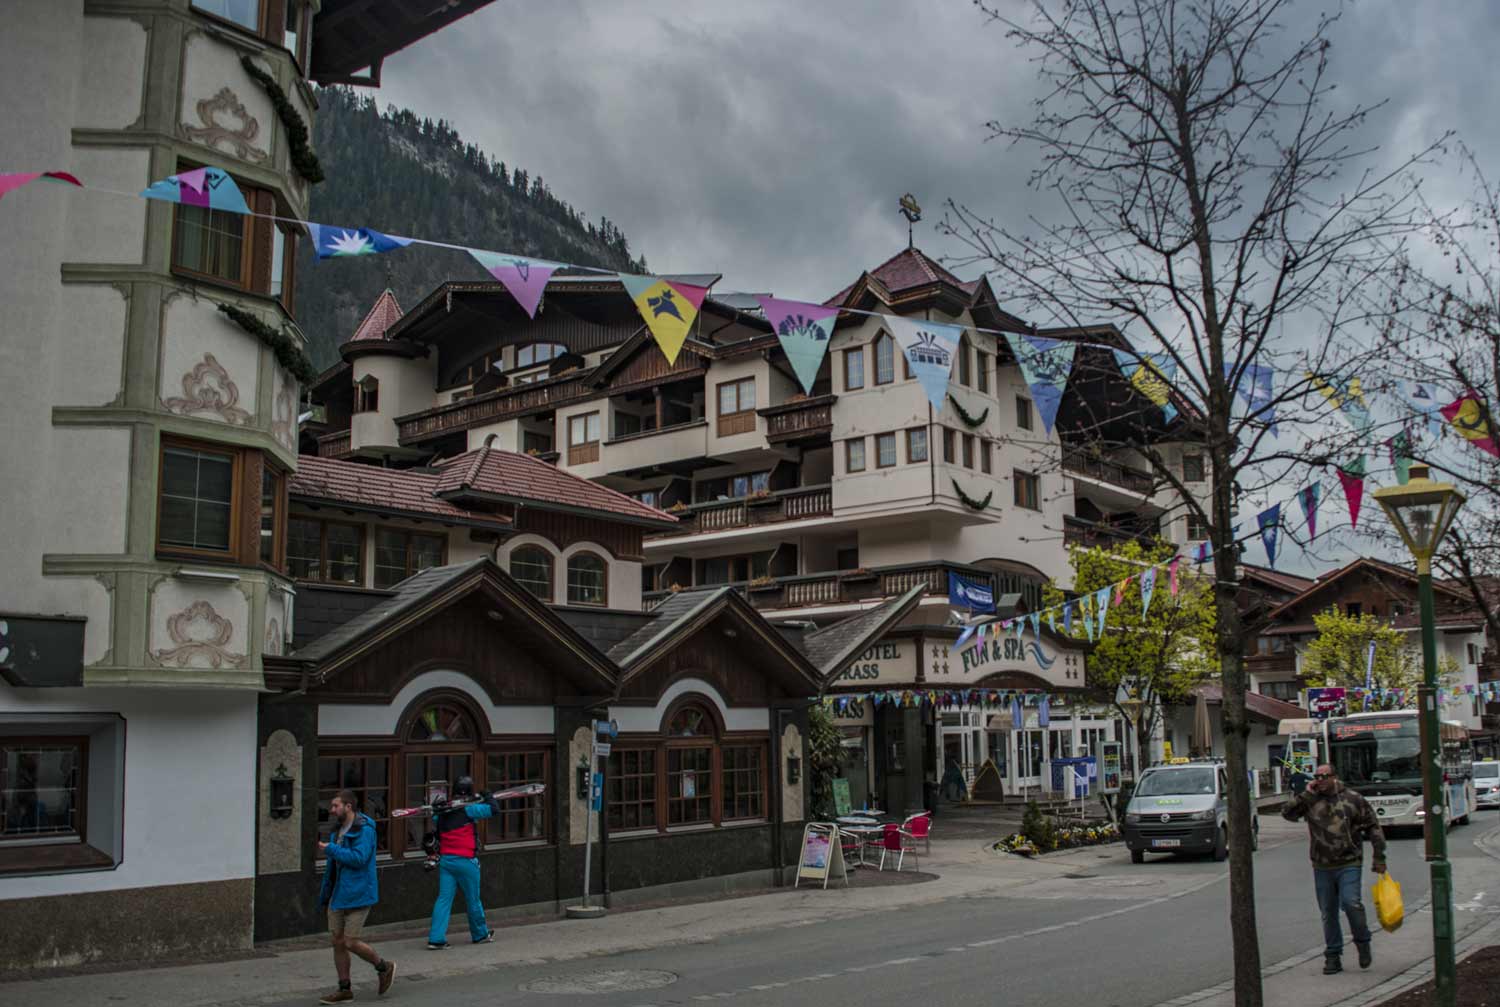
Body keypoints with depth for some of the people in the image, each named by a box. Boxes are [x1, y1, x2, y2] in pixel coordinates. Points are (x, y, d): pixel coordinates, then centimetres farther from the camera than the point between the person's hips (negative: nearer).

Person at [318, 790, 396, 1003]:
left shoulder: (364, 829, -15)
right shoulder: (338, 830, 12)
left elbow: (359, 858, -27)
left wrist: (330, 849, -20)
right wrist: (326, 894, 20)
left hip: (357, 895, -8)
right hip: (338, 895, 8)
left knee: (350, 942, -6)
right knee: (338, 942, 8)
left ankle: (384, 968, 16)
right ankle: (344, 989, 18)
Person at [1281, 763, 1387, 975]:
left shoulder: (1352, 799, 1)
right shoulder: (1310, 802, 5)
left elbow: (1373, 827, 6)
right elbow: (1288, 814, -7)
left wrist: (1379, 857, 3)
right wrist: (1307, 794, -9)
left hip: (1349, 864, -3)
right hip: (1322, 868, 3)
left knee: (1350, 902, -18)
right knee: (1328, 913, 7)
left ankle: (1362, 941, 9)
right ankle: (1333, 957, 17)